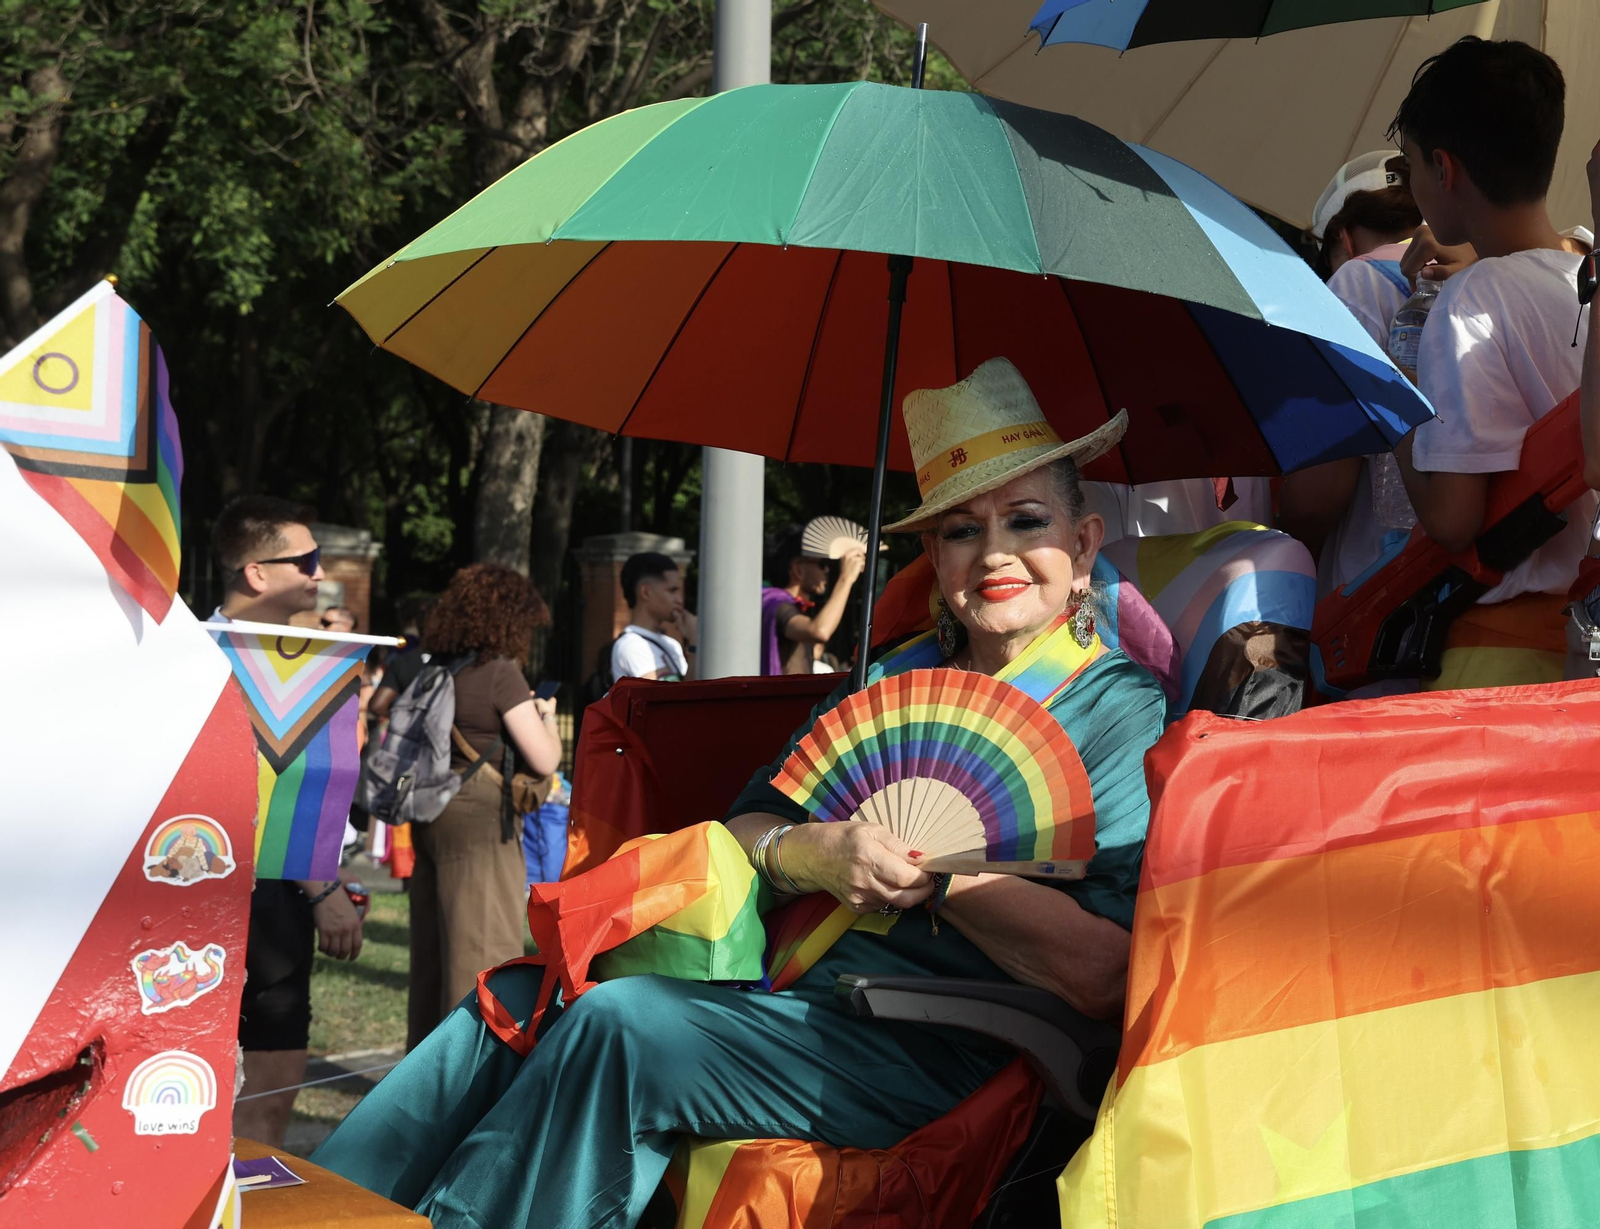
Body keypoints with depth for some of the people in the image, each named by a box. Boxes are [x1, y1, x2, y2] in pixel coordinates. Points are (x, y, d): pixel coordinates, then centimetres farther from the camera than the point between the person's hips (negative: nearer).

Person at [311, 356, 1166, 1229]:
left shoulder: (1123, 714, -2)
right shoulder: (894, 681, 18)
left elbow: (1101, 974, -15)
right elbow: (742, 829, 12)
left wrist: (930, 867, -16)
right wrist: (807, 852, -11)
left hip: (938, 1047, -7)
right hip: (784, 985, 7)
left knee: (621, 1022, -24)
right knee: (521, 1000, -8)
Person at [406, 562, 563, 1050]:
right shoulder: (501, 674, -13)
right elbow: (545, 759, -13)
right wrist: (547, 717, 7)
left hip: (433, 814, 8)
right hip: (481, 821, -8)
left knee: (433, 950, 15)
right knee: (485, 951, -2)